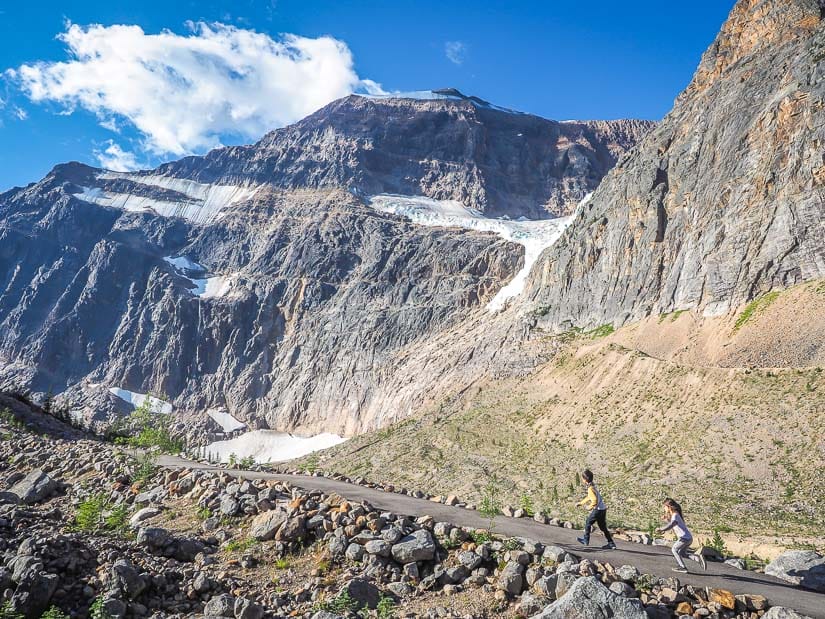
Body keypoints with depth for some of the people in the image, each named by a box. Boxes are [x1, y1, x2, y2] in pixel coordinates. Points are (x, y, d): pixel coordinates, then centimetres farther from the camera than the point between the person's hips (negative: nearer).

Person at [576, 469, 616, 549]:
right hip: (603, 509, 9)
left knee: (588, 522, 9)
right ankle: (611, 543, 14)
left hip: (598, 510, -9)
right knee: (603, 527, 15)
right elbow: (589, 497, 28)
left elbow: (594, 500, -29)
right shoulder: (593, 486, 12)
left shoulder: (590, 489, -18)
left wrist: (589, 507, -13)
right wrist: (581, 503, 30)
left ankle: (586, 540, 20)